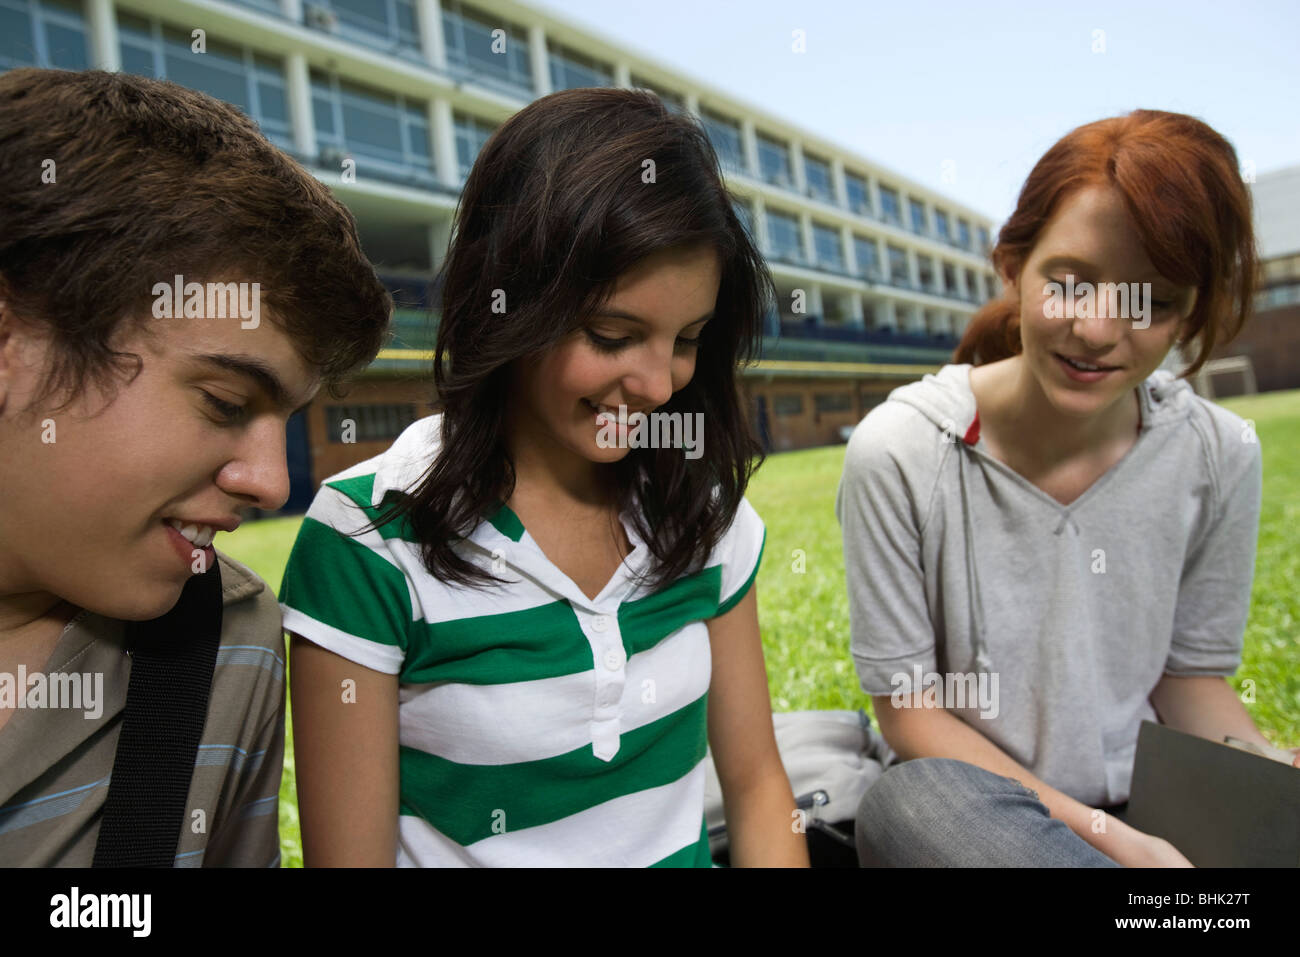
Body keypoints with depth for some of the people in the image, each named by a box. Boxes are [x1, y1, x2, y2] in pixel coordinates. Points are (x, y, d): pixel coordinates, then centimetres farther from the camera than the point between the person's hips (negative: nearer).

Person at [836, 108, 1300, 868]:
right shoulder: (900, 452, -19)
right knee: (911, 795, -35)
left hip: (1145, 807, 3)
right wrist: (1102, 833, -19)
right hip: (958, 807, -2)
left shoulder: (1221, 457, -7)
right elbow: (907, 706, -13)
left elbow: (1192, 674, 6)